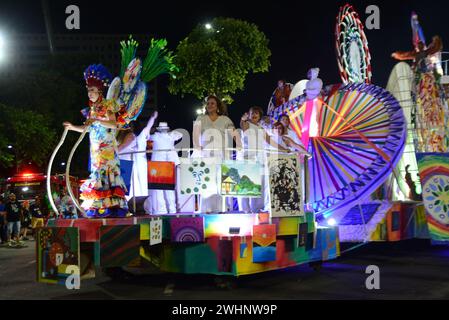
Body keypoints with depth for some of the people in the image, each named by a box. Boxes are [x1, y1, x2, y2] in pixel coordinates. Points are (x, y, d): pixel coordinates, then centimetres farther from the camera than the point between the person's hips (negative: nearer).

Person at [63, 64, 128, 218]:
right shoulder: (92, 108, 17)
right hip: (95, 147, 7)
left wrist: (96, 120, -23)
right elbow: (86, 127, 16)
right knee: (97, 173, 4)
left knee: (108, 173, -13)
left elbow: (114, 124, -15)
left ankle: (113, 206, -14)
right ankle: (98, 207, 5)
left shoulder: (107, 105, -4)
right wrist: (72, 126, 3)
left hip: (107, 146, -7)